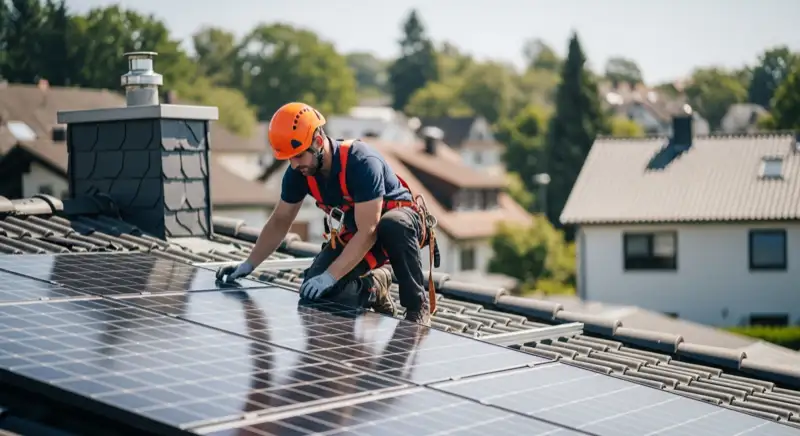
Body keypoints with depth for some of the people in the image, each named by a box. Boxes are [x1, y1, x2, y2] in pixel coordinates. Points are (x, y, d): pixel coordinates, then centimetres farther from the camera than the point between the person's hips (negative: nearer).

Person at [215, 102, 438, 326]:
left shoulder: (362, 162, -34)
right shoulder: (298, 171, -14)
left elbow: (367, 232, -36)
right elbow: (279, 222, 1)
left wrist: (330, 276, -40)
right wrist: (249, 264, -5)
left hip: (398, 217, -6)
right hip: (352, 233, 6)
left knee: (392, 226, -43)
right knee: (315, 293, -16)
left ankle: (418, 303, -20)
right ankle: (373, 288, 14)